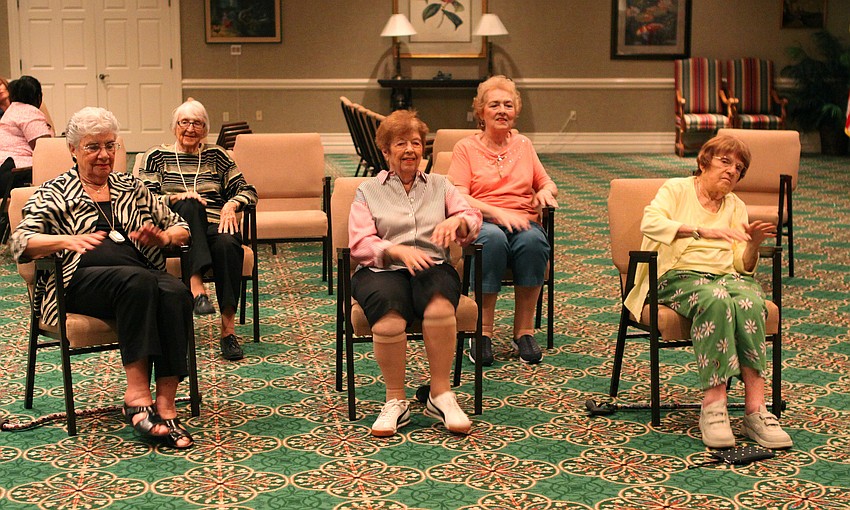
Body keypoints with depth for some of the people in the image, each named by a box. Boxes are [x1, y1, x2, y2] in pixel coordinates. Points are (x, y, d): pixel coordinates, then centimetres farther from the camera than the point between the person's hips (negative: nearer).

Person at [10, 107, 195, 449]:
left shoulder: (131, 188, 26)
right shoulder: (53, 194, 16)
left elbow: (180, 228, 24)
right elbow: (20, 242, -1)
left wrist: (162, 237, -1)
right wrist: (67, 240, -20)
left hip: (145, 276, 3)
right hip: (79, 281, -3)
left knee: (175, 292, -33)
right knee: (137, 280, -37)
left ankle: (166, 405, -38)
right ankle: (137, 393, -39)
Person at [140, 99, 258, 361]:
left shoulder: (216, 156, 19)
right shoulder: (157, 157, 15)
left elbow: (248, 191, 14)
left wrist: (231, 204, -8)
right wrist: (177, 197, -15)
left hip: (215, 225, 1)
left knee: (228, 245, -35)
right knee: (188, 204, -36)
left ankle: (228, 328, -38)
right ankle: (196, 285, -50)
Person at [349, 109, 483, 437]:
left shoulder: (439, 185, 24)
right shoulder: (369, 191, 17)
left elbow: (473, 220, 11)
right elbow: (359, 244, 3)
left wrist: (457, 221, -14)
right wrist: (398, 251, -16)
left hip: (433, 266, 1)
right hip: (381, 270, -1)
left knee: (439, 302, -37)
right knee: (388, 312, -38)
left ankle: (441, 395, -28)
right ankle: (395, 401, -26)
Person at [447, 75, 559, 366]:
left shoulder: (523, 145, 21)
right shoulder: (466, 148, 9)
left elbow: (548, 184, 26)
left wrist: (545, 192, 0)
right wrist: (498, 213, -18)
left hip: (524, 222, 3)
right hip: (481, 223, -2)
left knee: (533, 241, -35)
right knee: (493, 238, -39)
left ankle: (524, 331, -25)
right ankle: (483, 332, -31)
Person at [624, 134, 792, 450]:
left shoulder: (736, 207, 23)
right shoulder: (677, 190, 10)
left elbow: (742, 265, 14)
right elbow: (649, 223, -13)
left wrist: (754, 245, -9)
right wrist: (701, 230, -25)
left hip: (726, 276, 4)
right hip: (680, 275, -4)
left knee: (750, 302, -32)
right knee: (714, 300, -38)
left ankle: (755, 408, -37)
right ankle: (713, 406, -40)